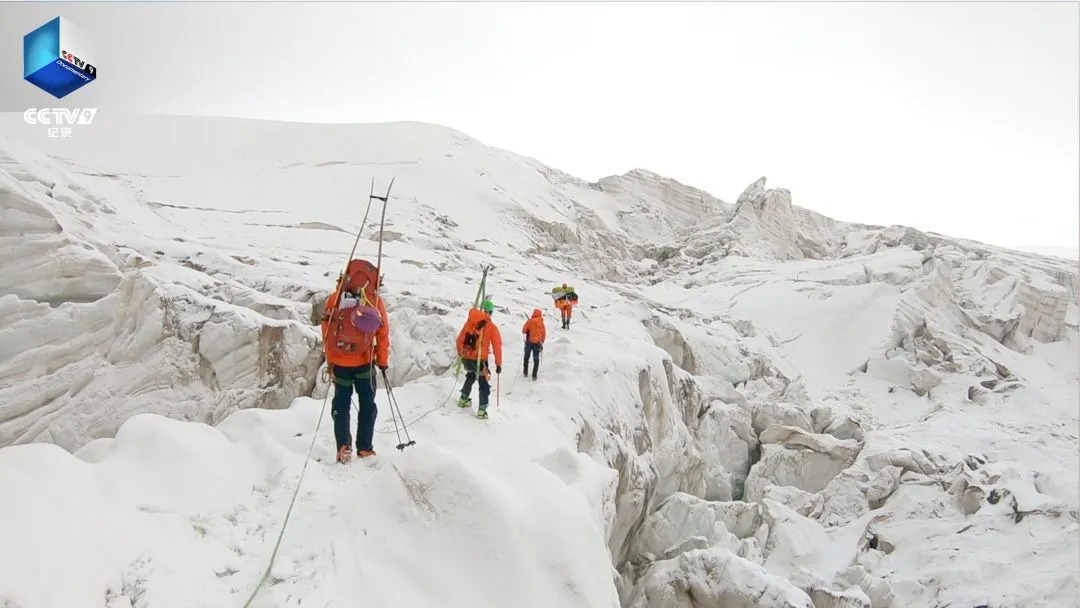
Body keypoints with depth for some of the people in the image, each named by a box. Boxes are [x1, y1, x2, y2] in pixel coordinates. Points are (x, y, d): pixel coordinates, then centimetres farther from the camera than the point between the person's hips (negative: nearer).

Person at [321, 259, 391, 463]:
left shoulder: (334, 299, -3)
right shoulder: (375, 301, -8)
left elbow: (327, 332, 2)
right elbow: (383, 333, -4)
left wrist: (330, 360, 13)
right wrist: (383, 360, 8)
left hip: (339, 362, 1)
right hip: (364, 362, -1)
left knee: (341, 404, 14)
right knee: (368, 405, 13)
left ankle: (344, 446, 3)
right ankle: (364, 448, 11)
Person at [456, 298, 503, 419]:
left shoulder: (469, 322, 2)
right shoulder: (492, 327, -8)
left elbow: (460, 339, 9)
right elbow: (497, 346, -8)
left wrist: (460, 352, 26)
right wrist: (498, 364, -1)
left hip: (466, 358, 4)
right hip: (480, 360, -4)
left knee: (470, 376, 32)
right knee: (484, 385, 9)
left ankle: (463, 399, 38)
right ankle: (482, 410, 4)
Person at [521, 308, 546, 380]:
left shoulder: (530, 321, -9)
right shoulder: (542, 323, -1)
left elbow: (523, 331, -5)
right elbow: (544, 334, 5)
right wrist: (541, 342, 19)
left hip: (529, 342, -1)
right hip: (537, 343, 1)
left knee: (526, 357, 19)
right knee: (536, 359, 9)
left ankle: (525, 372, 25)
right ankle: (534, 375, 3)